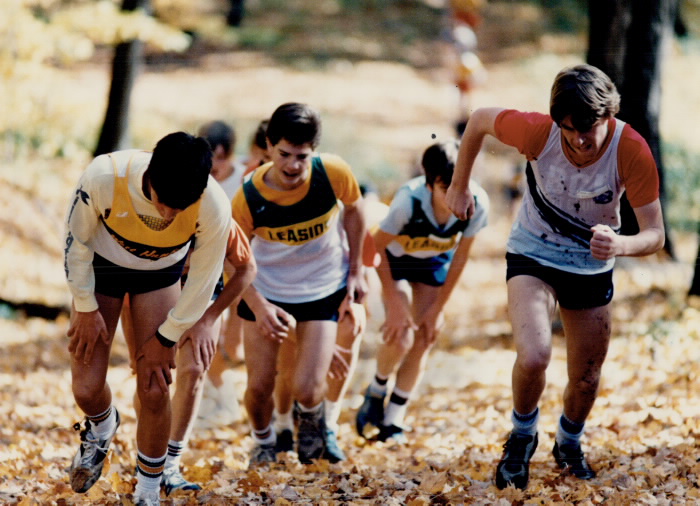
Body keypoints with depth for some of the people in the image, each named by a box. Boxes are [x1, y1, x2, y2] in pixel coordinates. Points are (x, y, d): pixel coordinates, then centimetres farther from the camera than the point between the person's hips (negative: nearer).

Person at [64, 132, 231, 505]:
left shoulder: (214, 209, -36)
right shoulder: (104, 177, -39)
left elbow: (202, 279, -16)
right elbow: (77, 240, -18)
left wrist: (167, 335, -7)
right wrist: (86, 307, -9)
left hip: (160, 274, 0)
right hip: (100, 265, 0)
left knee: (155, 392, -5)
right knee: (87, 388, -2)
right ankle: (102, 428, 37)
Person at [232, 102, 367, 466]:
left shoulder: (333, 173, -25)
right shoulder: (248, 198, -26)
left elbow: (353, 209, -1)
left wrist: (355, 270, 4)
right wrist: (258, 307, -25)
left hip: (322, 289, 0)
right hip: (266, 290, 0)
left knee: (307, 390, -8)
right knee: (259, 388, 2)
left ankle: (312, 415, 31)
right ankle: (263, 442, 37)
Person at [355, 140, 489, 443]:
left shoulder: (477, 204, -32)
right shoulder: (409, 201, -40)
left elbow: (460, 257, -15)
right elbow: (376, 246, -22)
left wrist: (437, 308, -9)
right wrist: (394, 302, -20)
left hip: (435, 263, 3)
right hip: (395, 259, -3)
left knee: (426, 336, 0)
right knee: (401, 336, -16)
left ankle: (394, 418, 16)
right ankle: (376, 392, 16)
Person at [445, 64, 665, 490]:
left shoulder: (633, 152, -27)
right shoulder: (537, 132, -28)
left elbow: (655, 234, -24)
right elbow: (479, 119, -7)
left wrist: (621, 245, -47)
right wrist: (459, 186, 2)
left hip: (592, 267, 2)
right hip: (533, 256, -2)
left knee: (586, 379, 11)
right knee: (533, 357, -25)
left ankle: (569, 445, 45)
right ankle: (522, 437, 6)